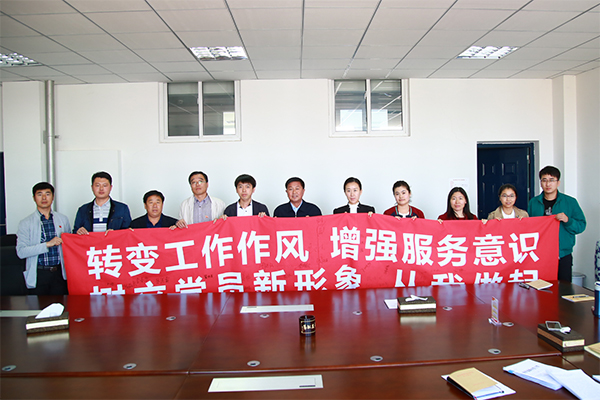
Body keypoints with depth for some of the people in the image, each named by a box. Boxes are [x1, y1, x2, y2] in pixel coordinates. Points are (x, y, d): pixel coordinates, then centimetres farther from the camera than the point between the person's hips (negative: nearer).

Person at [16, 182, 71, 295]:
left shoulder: (63, 219, 12)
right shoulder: (25, 223, 2)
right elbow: (21, 252, -9)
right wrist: (48, 244, -16)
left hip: (60, 273, 2)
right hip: (38, 275, -2)